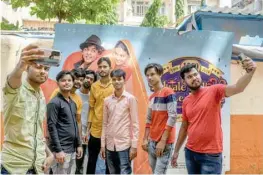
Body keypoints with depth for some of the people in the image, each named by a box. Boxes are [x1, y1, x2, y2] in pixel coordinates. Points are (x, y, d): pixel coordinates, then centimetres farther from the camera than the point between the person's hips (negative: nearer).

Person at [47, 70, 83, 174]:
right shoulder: (54, 103, -10)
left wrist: (78, 144, 14)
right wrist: (58, 150, -18)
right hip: (61, 149, -7)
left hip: (72, 149, 8)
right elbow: (52, 127, -15)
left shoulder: (73, 103, 13)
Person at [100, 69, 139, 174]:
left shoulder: (130, 99, -5)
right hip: (110, 145, 4)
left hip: (124, 144, -4)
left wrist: (134, 146, -9)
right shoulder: (107, 100, 7)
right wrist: (103, 145, 7)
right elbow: (105, 124, 10)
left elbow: (135, 124, -6)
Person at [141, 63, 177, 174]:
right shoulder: (152, 97, 12)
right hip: (152, 141, 7)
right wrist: (145, 139, 10)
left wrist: (163, 141, -17)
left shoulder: (168, 92, -10)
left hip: (165, 142, -7)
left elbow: (172, 117, -16)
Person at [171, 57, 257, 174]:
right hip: (190, 152, 5)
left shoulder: (214, 91, -7)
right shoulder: (186, 101, 6)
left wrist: (250, 72, -42)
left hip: (211, 154, -5)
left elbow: (237, 88, -24)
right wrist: (176, 151, 16)